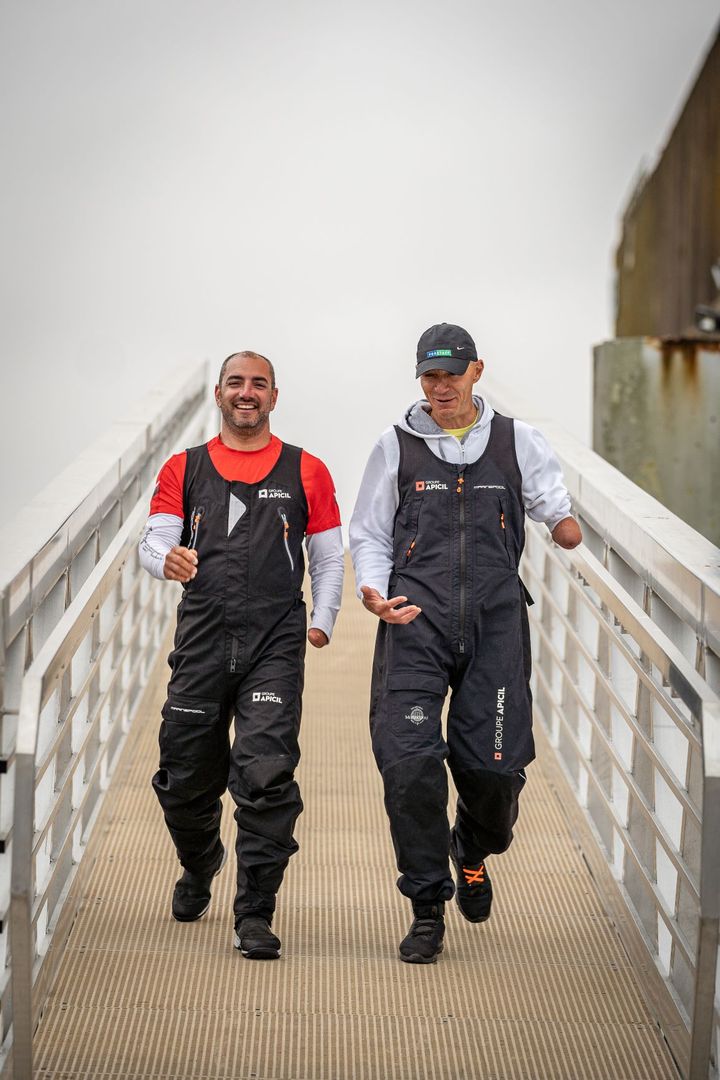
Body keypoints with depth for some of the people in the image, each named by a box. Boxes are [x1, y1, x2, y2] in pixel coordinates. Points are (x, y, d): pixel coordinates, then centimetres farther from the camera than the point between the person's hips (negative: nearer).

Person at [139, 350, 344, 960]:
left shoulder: (306, 472, 10)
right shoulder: (184, 470, 11)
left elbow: (328, 557, 13)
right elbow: (153, 541, 2)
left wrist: (322, 621, -2)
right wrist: (167, 559, -22)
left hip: (276, 643, -2)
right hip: (202, 640, 2)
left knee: (266, 773, -14)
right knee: (184, 778, 8)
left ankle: (255, 915, -7)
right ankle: (200, 867, 40)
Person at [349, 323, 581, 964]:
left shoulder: (517, 443, 13)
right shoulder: (396, 447, 12)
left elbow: (555, 506, 11)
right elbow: (368, 534, 14)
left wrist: (565, 524, -13)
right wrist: (373, 592, -5)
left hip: (496, 621, 0)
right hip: (415, 623, 0)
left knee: (496, 766, -5)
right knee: (409, 761, -13)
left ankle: (474, 850, 31)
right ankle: (428, 909, 1)